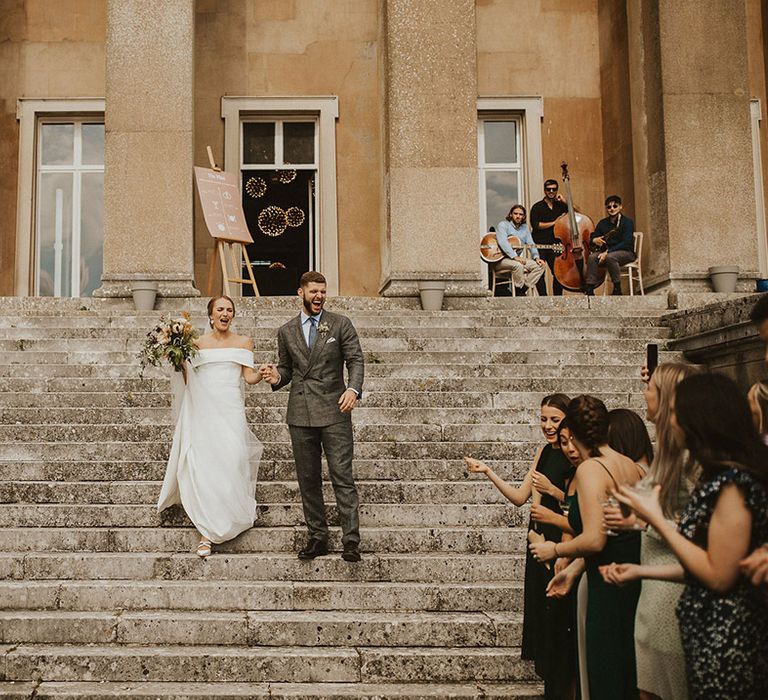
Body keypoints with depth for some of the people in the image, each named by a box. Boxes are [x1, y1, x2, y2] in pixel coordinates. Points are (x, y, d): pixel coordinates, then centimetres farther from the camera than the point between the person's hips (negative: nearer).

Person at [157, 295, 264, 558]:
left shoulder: (243, 342, 12)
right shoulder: (197, 343, 13)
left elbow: (249, 377, 3)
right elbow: (188, 380, 11)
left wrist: (263, 374, -18)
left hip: (230, 410, 0)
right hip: (203, 409, 0)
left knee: (230, 462, -15)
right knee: (202, 466, -9)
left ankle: (227, 518, 3)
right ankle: (207, 532, -2)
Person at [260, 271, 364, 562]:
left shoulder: (340, 324, 4)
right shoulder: (286, 331, 12)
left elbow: (356, 360, 0)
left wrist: (353, 388, -18)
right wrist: (277, 377, -4)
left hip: (334, 410, -3)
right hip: (300, 415, 4)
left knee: (342, 477, -8)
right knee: (308, 480, 8)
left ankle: (351, 541, -6)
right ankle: (317, 538, 18)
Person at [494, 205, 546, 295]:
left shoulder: (525, 228, 15)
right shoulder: (503, 225, -5)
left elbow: (531, 244, 11)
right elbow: (502, 242, -21)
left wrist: (536, 257, -9)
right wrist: (515, 257, -32)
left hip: (517, 258, 7)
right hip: (501, 259, -7)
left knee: (540, 266, -10)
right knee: (518, 265, -37)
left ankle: (524, 288, -12)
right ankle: (518, 290, -19)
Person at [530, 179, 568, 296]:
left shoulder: (560, 206, 13)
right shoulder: (537, 207, 2)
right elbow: (536, 225, -11)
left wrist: (565, 201, -2)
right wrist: (553, 223, -10)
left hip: (554, 245, 3)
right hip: (539, 245, -3)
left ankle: (557, 297, 10)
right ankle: (543, 298, -9)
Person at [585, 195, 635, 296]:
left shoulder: (627, 222, -5)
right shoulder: (602, 223, 13)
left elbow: (626, 243, -16)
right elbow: (592, 237, 12)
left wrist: (607, 252, -25)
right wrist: (594, 240, -16)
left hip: (626, 252, -5)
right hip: (606, 252, 5)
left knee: (610, 257, -37)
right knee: (592, 257, -26)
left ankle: (617, 290, -25)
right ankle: (589, 290, -28)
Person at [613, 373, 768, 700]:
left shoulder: (732, 483, -21)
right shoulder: (717, 476, 9)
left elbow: (719, 575, -21)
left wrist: (656, 520, -17)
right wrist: (642, 571, 15)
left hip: (726, 642, -9)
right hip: (707, 628, 9)